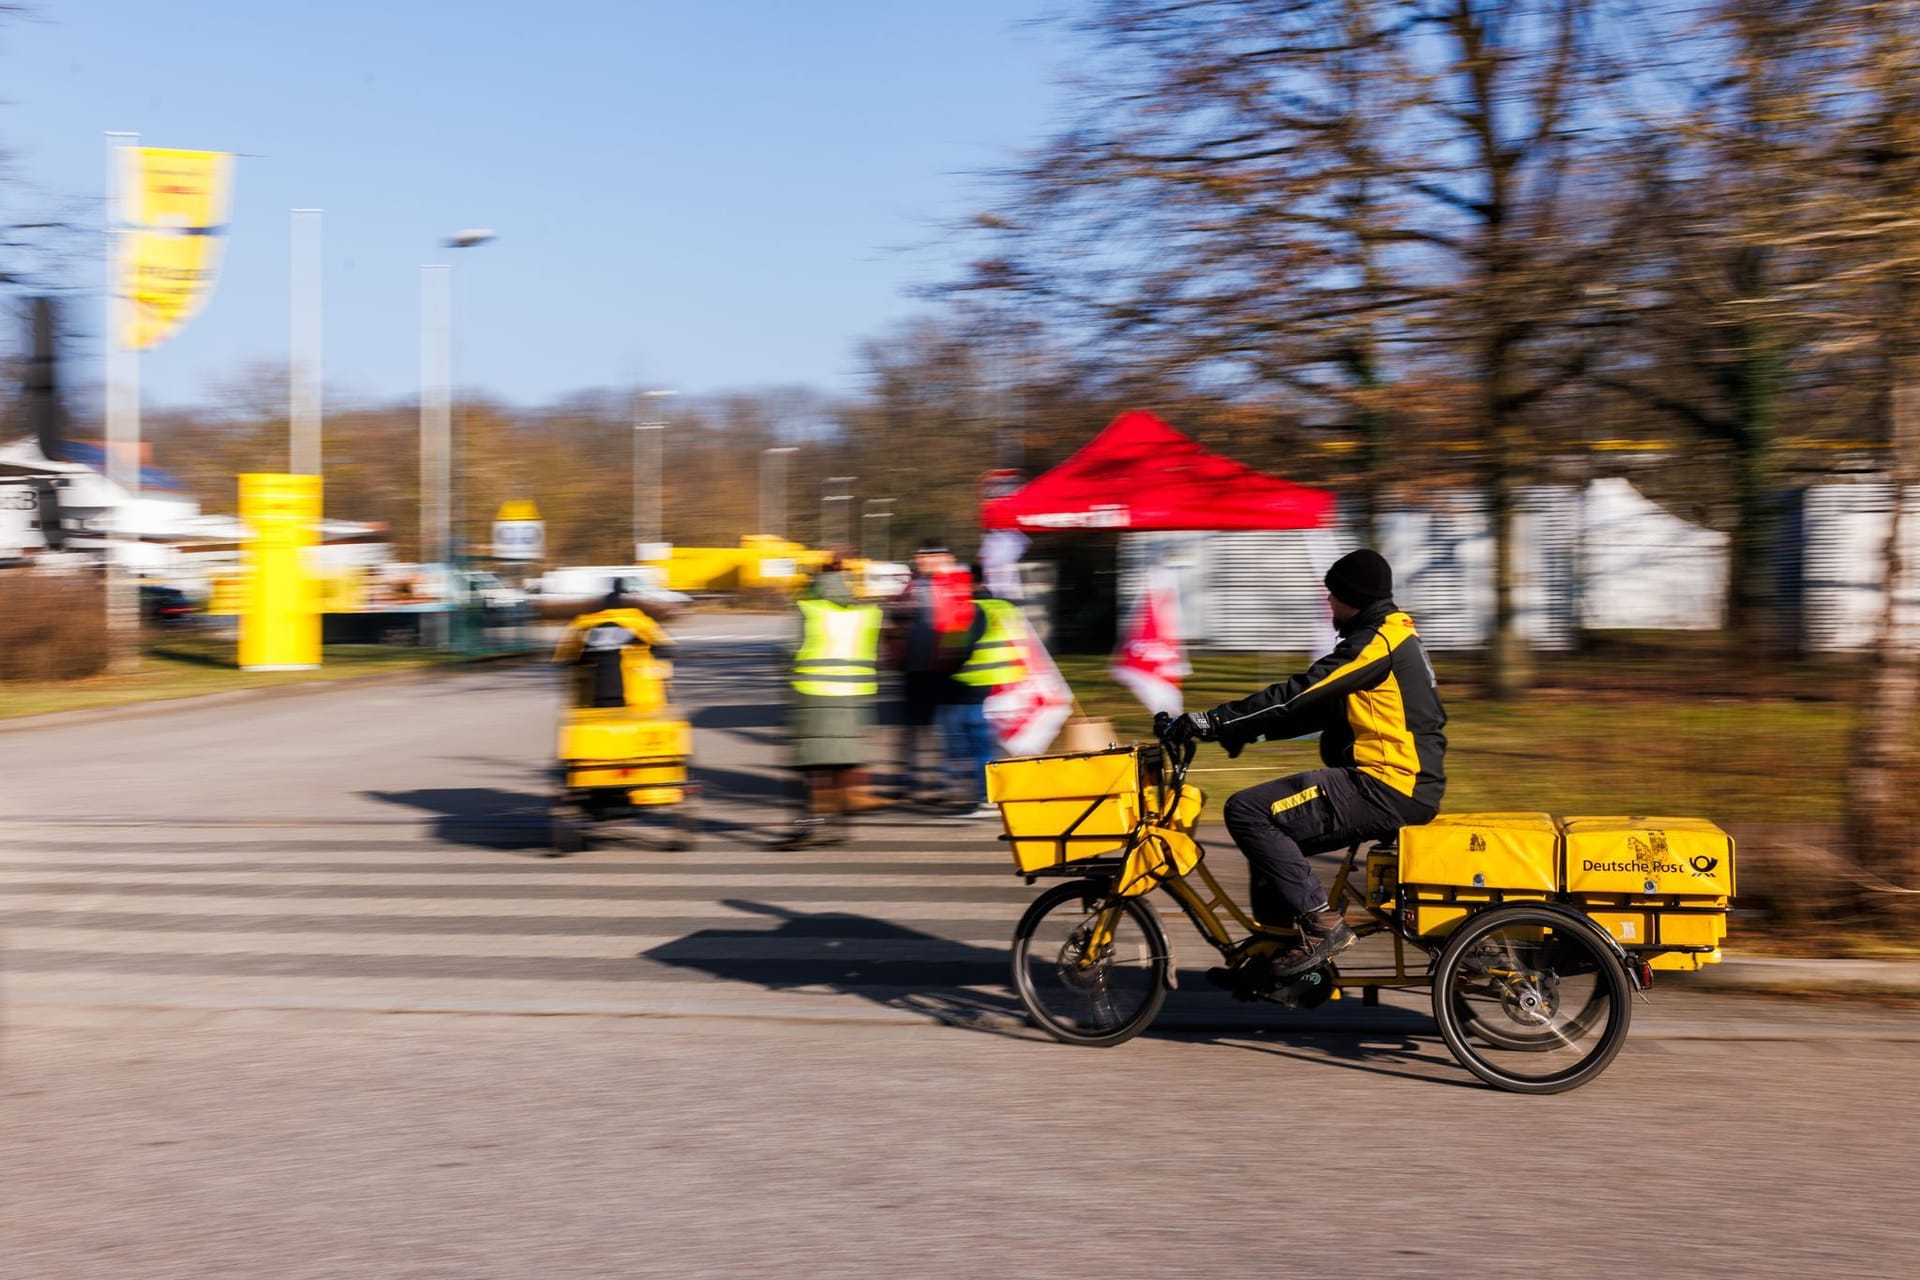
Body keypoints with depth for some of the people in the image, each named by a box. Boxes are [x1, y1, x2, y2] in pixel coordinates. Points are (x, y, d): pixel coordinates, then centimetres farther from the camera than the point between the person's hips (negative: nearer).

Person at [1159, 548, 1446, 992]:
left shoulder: (1378, 641, -12)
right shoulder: (1392, 638, 21)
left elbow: (1297, 696, -20)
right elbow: (1312, 705, 21)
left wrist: (1209, 722, -20)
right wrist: (1244, 728, 12)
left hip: (1387, 787, -11)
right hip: (1403, 785, 11)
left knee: (1248, 811, -16)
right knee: (1271, 825, 17)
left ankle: (1321, 924, -16)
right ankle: (1273, 953, 19)